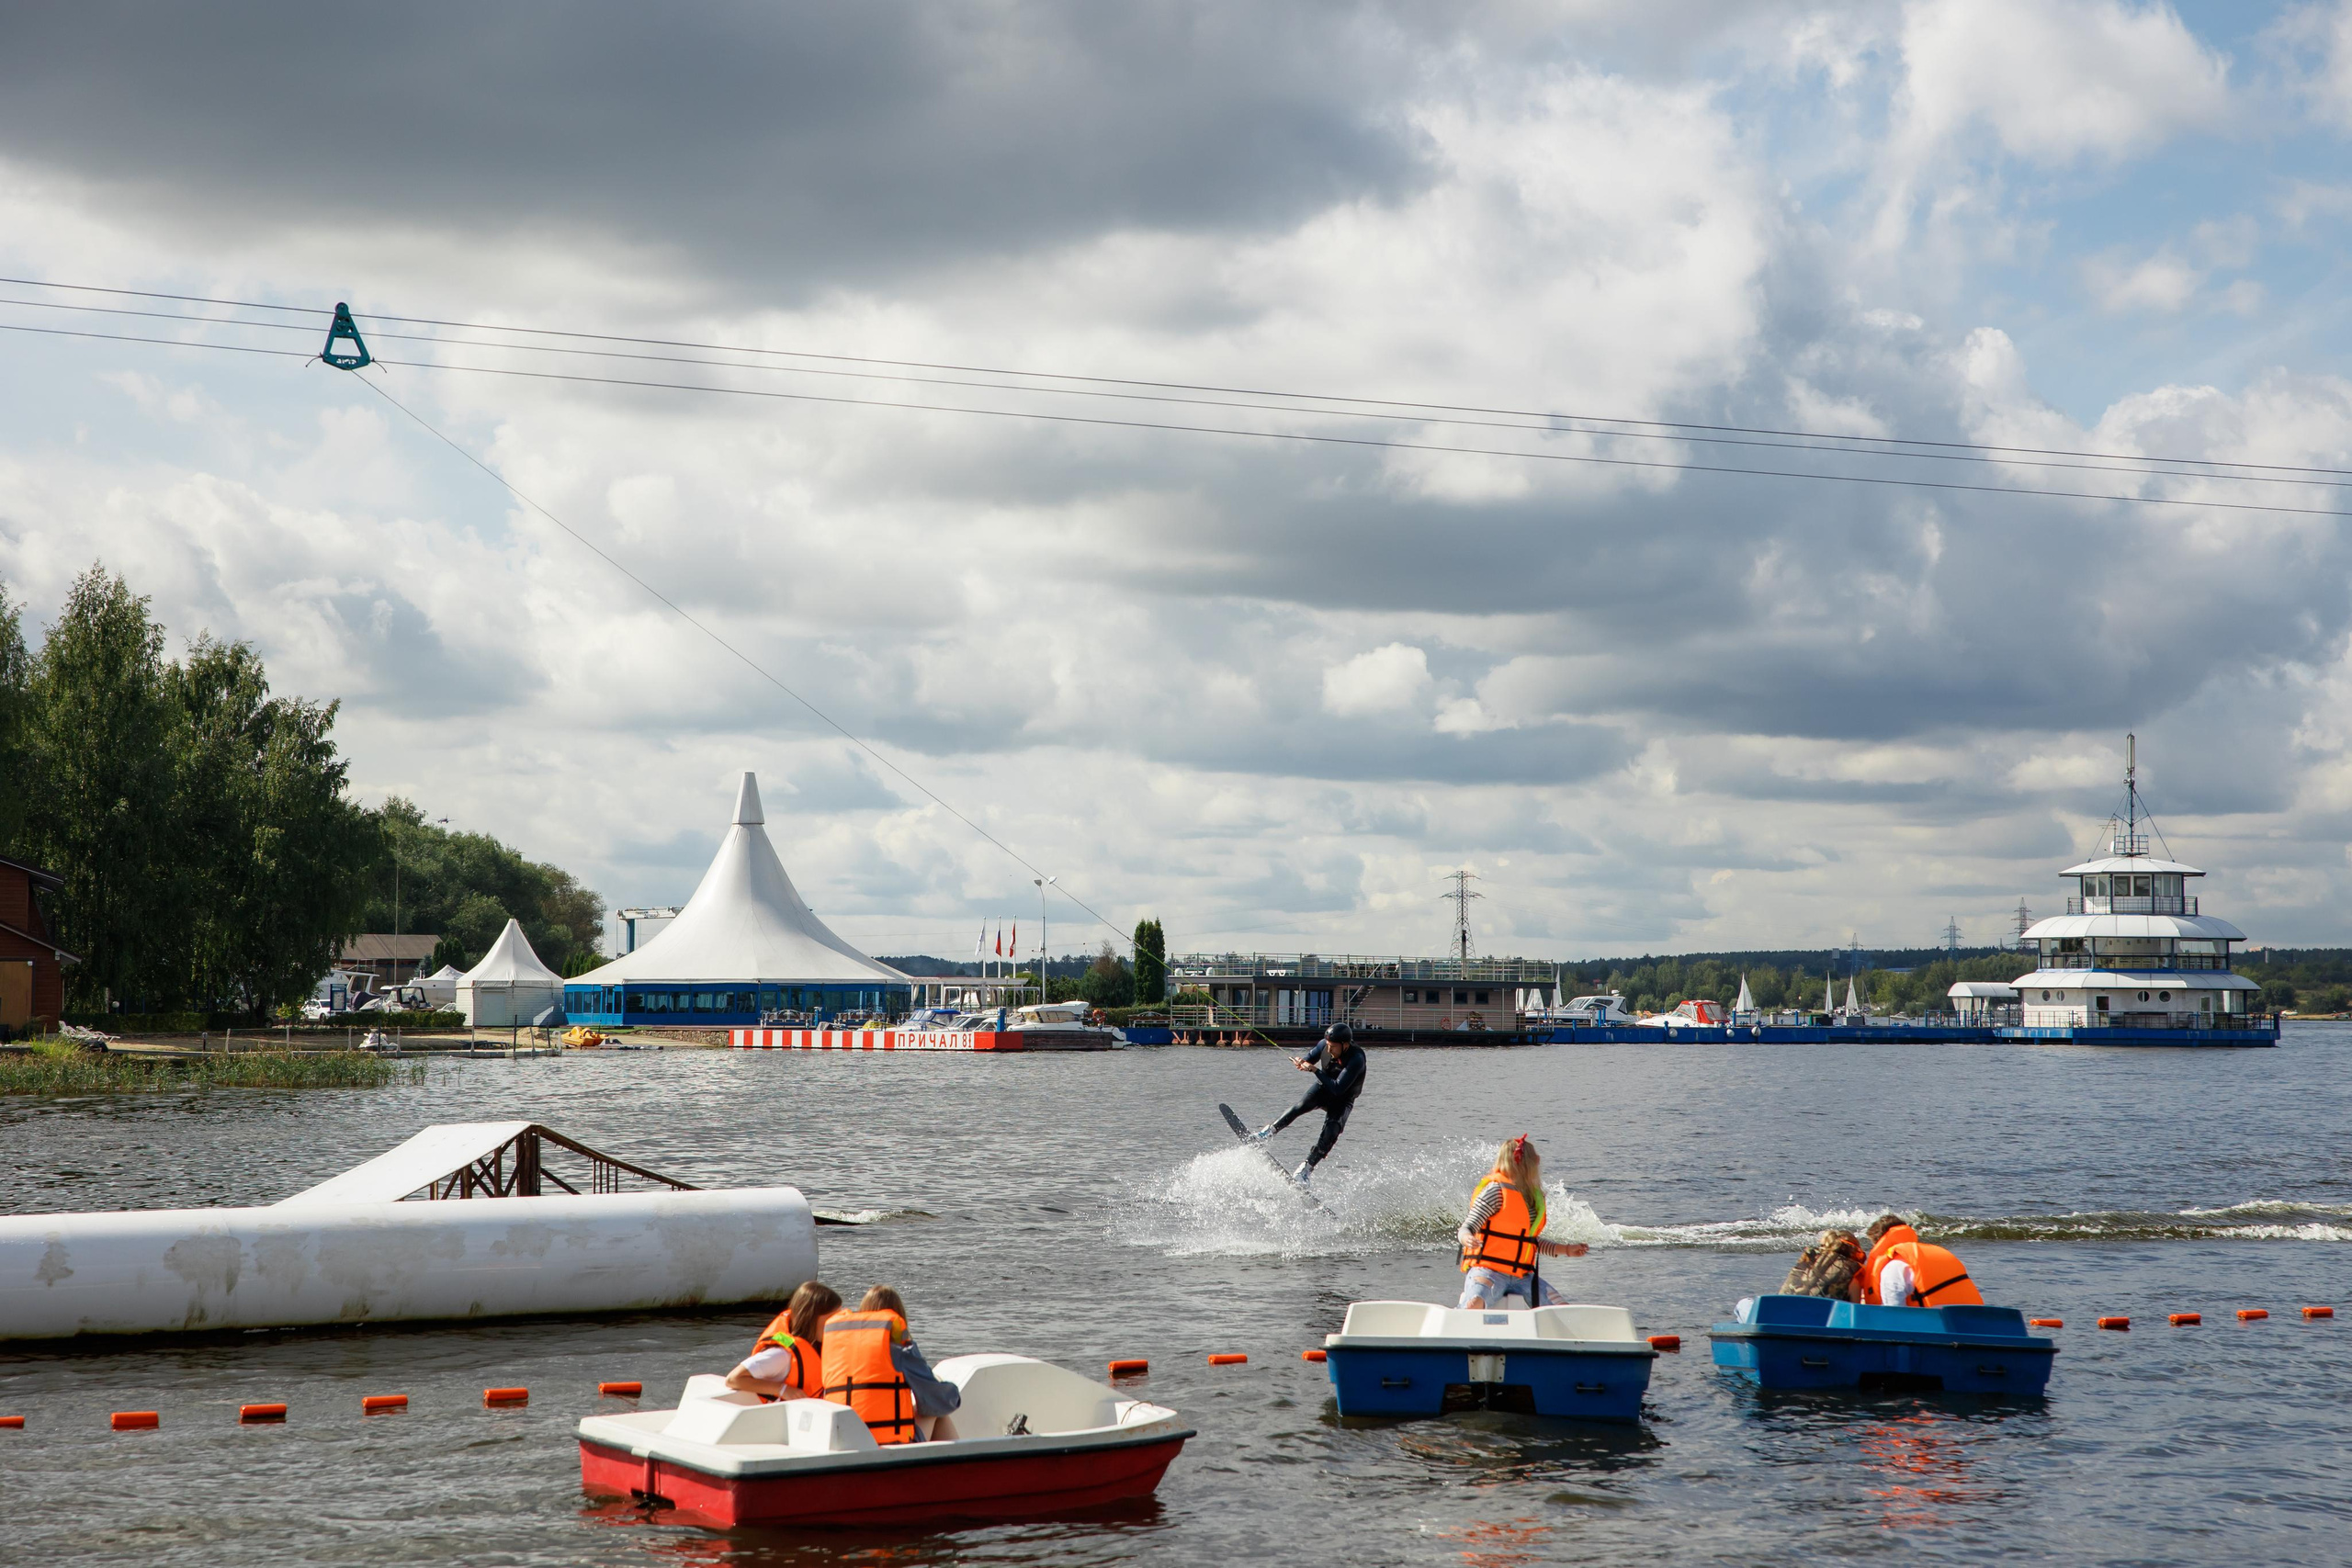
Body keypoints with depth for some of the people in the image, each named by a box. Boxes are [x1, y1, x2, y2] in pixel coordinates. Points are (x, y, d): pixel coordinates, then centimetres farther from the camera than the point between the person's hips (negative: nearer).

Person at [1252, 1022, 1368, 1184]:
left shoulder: (1356, 1060, -33)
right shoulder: (1325, 1045, -15)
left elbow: (1338, 1089, -37)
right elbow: (1311, 1057, 5)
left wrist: (1315, 1070, -37)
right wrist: (1302, 1062, -20)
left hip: (1342, 1099, -4)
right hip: (1323, 1087, 4)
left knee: (1330, 1134, -25)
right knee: (1301, 1106, -27)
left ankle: (1305, 1169, -25)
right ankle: (1269, 1131, -23)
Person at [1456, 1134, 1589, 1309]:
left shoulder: (1534, 1198, 15)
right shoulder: (1497, 1191, -7)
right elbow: (1467, 1229, -12)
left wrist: (1567, 1250, 24)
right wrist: (1468, 1239, -35)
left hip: (1522, 1276, 7)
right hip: (1489, 1271, -7)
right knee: (1474, 1305, -37)